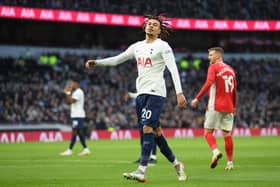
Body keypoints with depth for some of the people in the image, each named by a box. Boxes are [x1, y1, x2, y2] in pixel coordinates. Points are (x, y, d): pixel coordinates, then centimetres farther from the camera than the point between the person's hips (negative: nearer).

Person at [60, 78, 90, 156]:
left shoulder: (78, 92, -12)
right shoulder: (75, 92, 19)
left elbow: (71, 101, -23)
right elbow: (68, 102, 19)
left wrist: (67, 93, -13)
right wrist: (68, 93, 9)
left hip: (78, 116, -10)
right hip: (75, 115, 10)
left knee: (75, 132, -9)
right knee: (79, 132, 8)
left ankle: (69, 150, -10)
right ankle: (85, 149, 8)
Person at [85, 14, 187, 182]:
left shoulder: (162, 46, -3)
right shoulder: (137, 47, 17)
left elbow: (173, 69, -11)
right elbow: (116, 60, 23)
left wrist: (179, 93, -21)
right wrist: (96, 62, 10)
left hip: (156, 93, -7)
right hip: (141, 93, 7)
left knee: (148, 128, -17)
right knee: (155, 131, 8)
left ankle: (142, 171, -22)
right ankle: (176, 164, 20)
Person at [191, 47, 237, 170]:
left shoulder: (214, 67, -4)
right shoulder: (230, 69, 17)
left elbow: (209, 83, -18)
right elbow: (234, 90, 20)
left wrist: (197, 98, -19)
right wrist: (234, 106, 29)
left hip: (215, 106, -6)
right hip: (228, 107, 6)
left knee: (208, 131, -1)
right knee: (227, 134, 8)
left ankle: (215, 151, -26)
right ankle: (230, 162, 6)